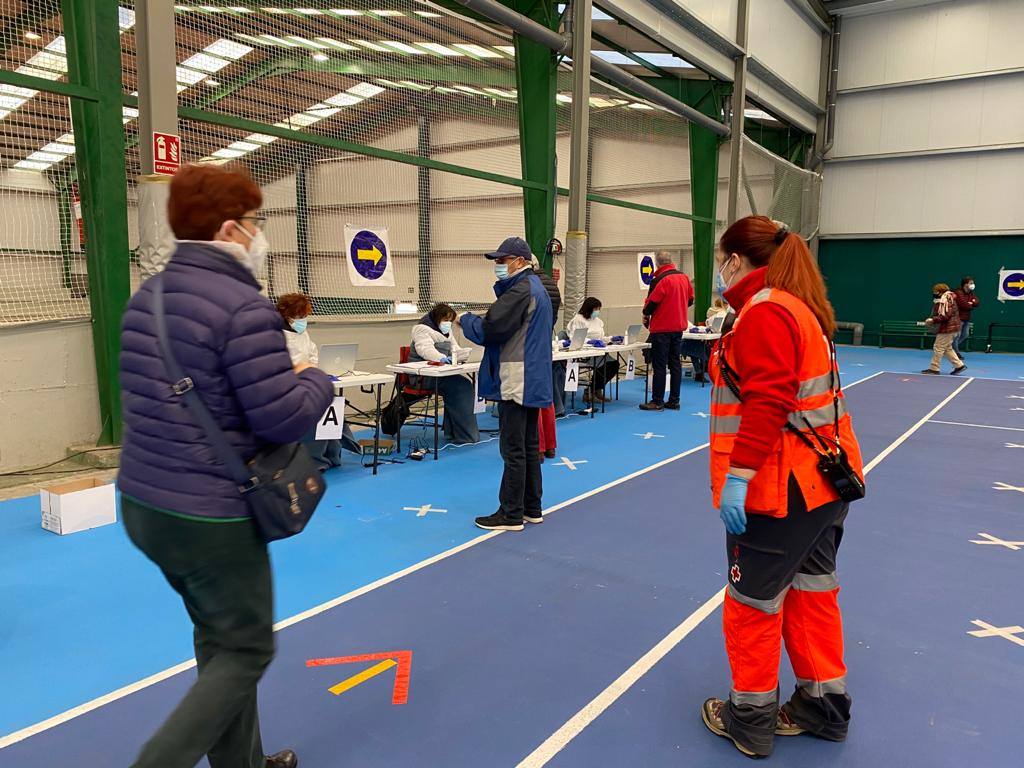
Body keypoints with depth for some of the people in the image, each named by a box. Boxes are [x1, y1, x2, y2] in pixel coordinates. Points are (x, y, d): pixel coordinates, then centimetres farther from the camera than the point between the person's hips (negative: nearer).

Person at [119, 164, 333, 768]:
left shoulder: (146, 298, 7)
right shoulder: (245, 307, -21)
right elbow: (284, 420, -21)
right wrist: (315, 378, 0)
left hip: (143, 503, 9)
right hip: (209, 516, -9)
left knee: (220, 638, 23)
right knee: (245, 651, 11)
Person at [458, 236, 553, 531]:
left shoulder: (520, 291, -17)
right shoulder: (536, 287, 16)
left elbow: (488, 330, -19)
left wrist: (465, 318, -3)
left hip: (516, 381, -10)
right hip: (532, 379, 10)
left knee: (513, 450, -3)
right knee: (529, 446, 15)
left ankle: (511, 515, 5)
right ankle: (531, 508, 24)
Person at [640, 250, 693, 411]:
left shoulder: (660, 280, -15)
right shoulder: (684, 277, 6)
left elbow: (651, 302, -14)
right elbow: (690, 299, 15)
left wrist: (646, 315, 5)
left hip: (661, 328, -7)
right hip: (679, 326, 7)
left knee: (659, 365, -2)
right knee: (675, 363, 10)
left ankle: (657, 401, 0)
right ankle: (674, 401, 13)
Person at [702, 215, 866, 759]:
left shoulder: (764, 311, -18)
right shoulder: (800, 306, 13)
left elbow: (767, 403, -26)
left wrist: (738, 475, -25)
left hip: (778, 489, -10)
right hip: (821, 478, 10)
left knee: (753, 603, 5)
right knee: (811, 592, 19)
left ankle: (751, 720, 21)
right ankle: (823, 706, 33)